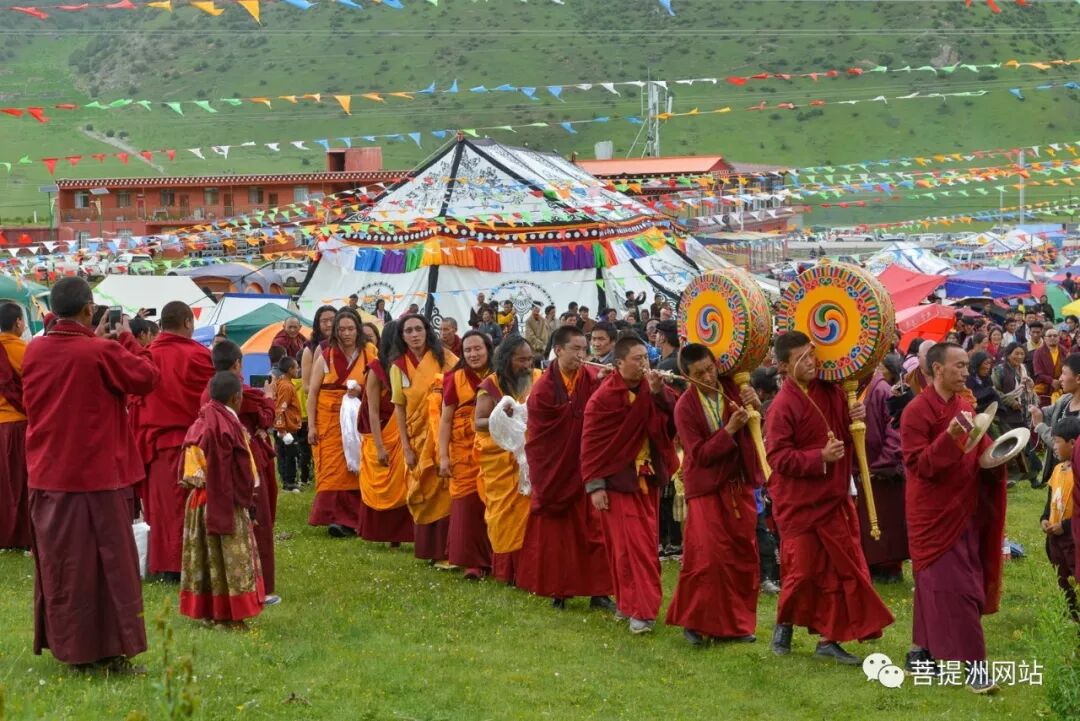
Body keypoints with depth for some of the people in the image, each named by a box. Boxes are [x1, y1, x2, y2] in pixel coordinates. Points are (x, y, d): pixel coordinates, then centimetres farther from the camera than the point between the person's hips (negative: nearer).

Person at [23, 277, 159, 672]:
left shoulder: (34, 351, 2)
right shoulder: (103, 352, -15)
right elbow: (147, 377, -6)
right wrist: (128, 340, 4)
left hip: (47, 476, 5)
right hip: (97, 476, -5)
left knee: (58, 562, 13)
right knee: (109, 562, 2)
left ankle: (67, 646, 19)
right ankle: (113, 651, 3)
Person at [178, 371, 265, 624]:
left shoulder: (199, 424, 4)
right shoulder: (230, 426, -14)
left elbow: (188, 467, 5)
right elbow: (242, 469, -11)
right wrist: (246, 495, 0)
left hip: (198, 499, 7)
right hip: (226, 501, -7)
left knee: (204, 556, 12)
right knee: (232, 556, 0)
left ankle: (206, 609, 17)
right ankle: (230, 612, 1)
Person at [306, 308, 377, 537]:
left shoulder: (369, 355, 2)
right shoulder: (325, 357, 1)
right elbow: (312, 392, 1)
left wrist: (361, 391, -13)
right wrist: (311, 426, -6)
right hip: (328, 419, -1)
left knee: (353, 468, -1)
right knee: (331, 469, -5)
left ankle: (347, 520, 7)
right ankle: (333, 516, -4)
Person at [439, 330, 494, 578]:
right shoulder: (456, 379, 0)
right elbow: (445, 420, 0)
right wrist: (443, 456, -7)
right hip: (465, 453, -1)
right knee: (468, 505, -3)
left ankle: (494, 558, 18)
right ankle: (472, 562, 3)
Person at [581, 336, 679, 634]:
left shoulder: (651, 391, 2)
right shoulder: (603, 398, -12)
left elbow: (674, 420, -10)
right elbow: (590, 443, -10)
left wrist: (659, 392, -21)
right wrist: (594, 485, -13)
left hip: (648, 478, 5)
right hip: (617, 480, -5)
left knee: (645, 542, 9)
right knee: (629, 544, -6)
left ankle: (630, 603, 21)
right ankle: (640, 609, -1)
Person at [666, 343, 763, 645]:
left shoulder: (733, 388, -1)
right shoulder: (685, 407, -10)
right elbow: (699, 454, -13)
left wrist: (755, 406, -24)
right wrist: (729, 430, -24)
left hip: (739, 484, 4)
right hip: (707, 487, -4)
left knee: (744, 554, 7)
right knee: (707, 557, -10)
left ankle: (737, 623, 18)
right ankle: (695, 621, 6)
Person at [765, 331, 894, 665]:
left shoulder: (830, 392, 3)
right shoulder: (782, 407, -17)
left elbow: (847, 435, 19)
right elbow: (778, 458, -20)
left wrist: (856, 418, -3)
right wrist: (820, 458, -25)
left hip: (834, 498, 6)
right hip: (800, 502, -6)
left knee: (838, 569, 6)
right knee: (804, 568, 2)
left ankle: (828, 638, 15)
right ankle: (784, 625, 27)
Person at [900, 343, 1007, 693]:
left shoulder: (965, 406, 9)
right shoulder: (917, 411, -14)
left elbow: (979, 452, 18)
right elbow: (916, 465, -19)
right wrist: (950, 437, -31)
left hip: (963, 510, 8)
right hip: (935, 513, -8)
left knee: (936, 584, 14)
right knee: (952, 586, -8)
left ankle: (921, 652, 24)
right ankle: (974, 665, -7)